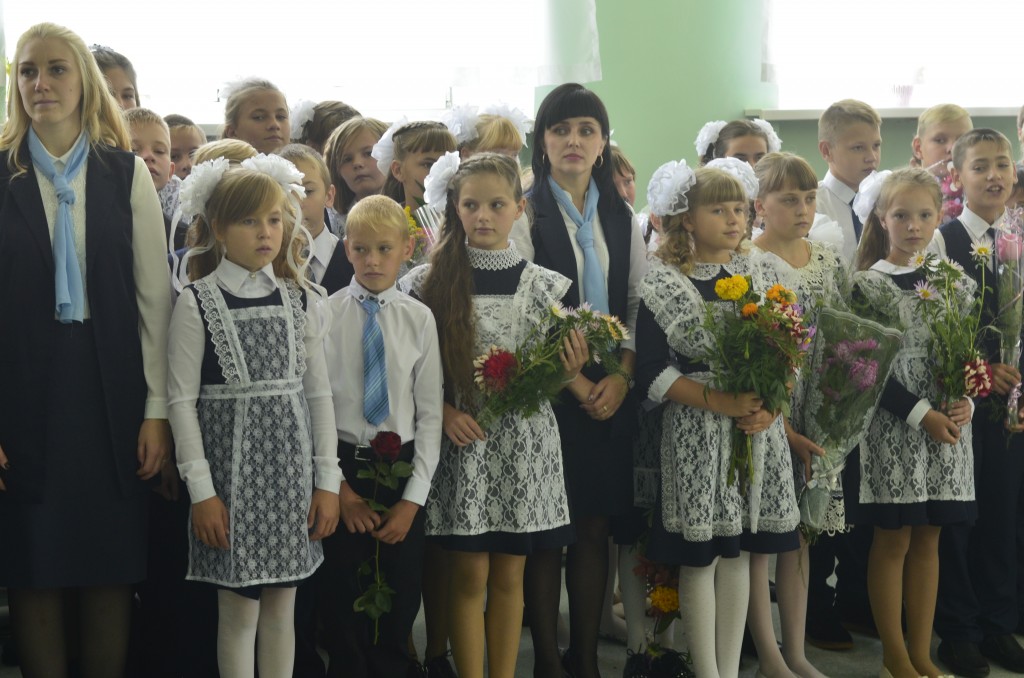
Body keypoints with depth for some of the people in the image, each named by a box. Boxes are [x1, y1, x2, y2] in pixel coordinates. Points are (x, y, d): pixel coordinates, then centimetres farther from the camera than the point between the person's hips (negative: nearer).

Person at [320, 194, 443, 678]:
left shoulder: (419, 319, 0)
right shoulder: (325, 314, -4)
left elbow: (429, 414, 1)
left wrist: (413, 498, -5)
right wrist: (338, 487, -7)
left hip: (403, 469, 1)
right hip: (342, 466, -1)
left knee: (401, 606, 8)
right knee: (342, 605, 6)